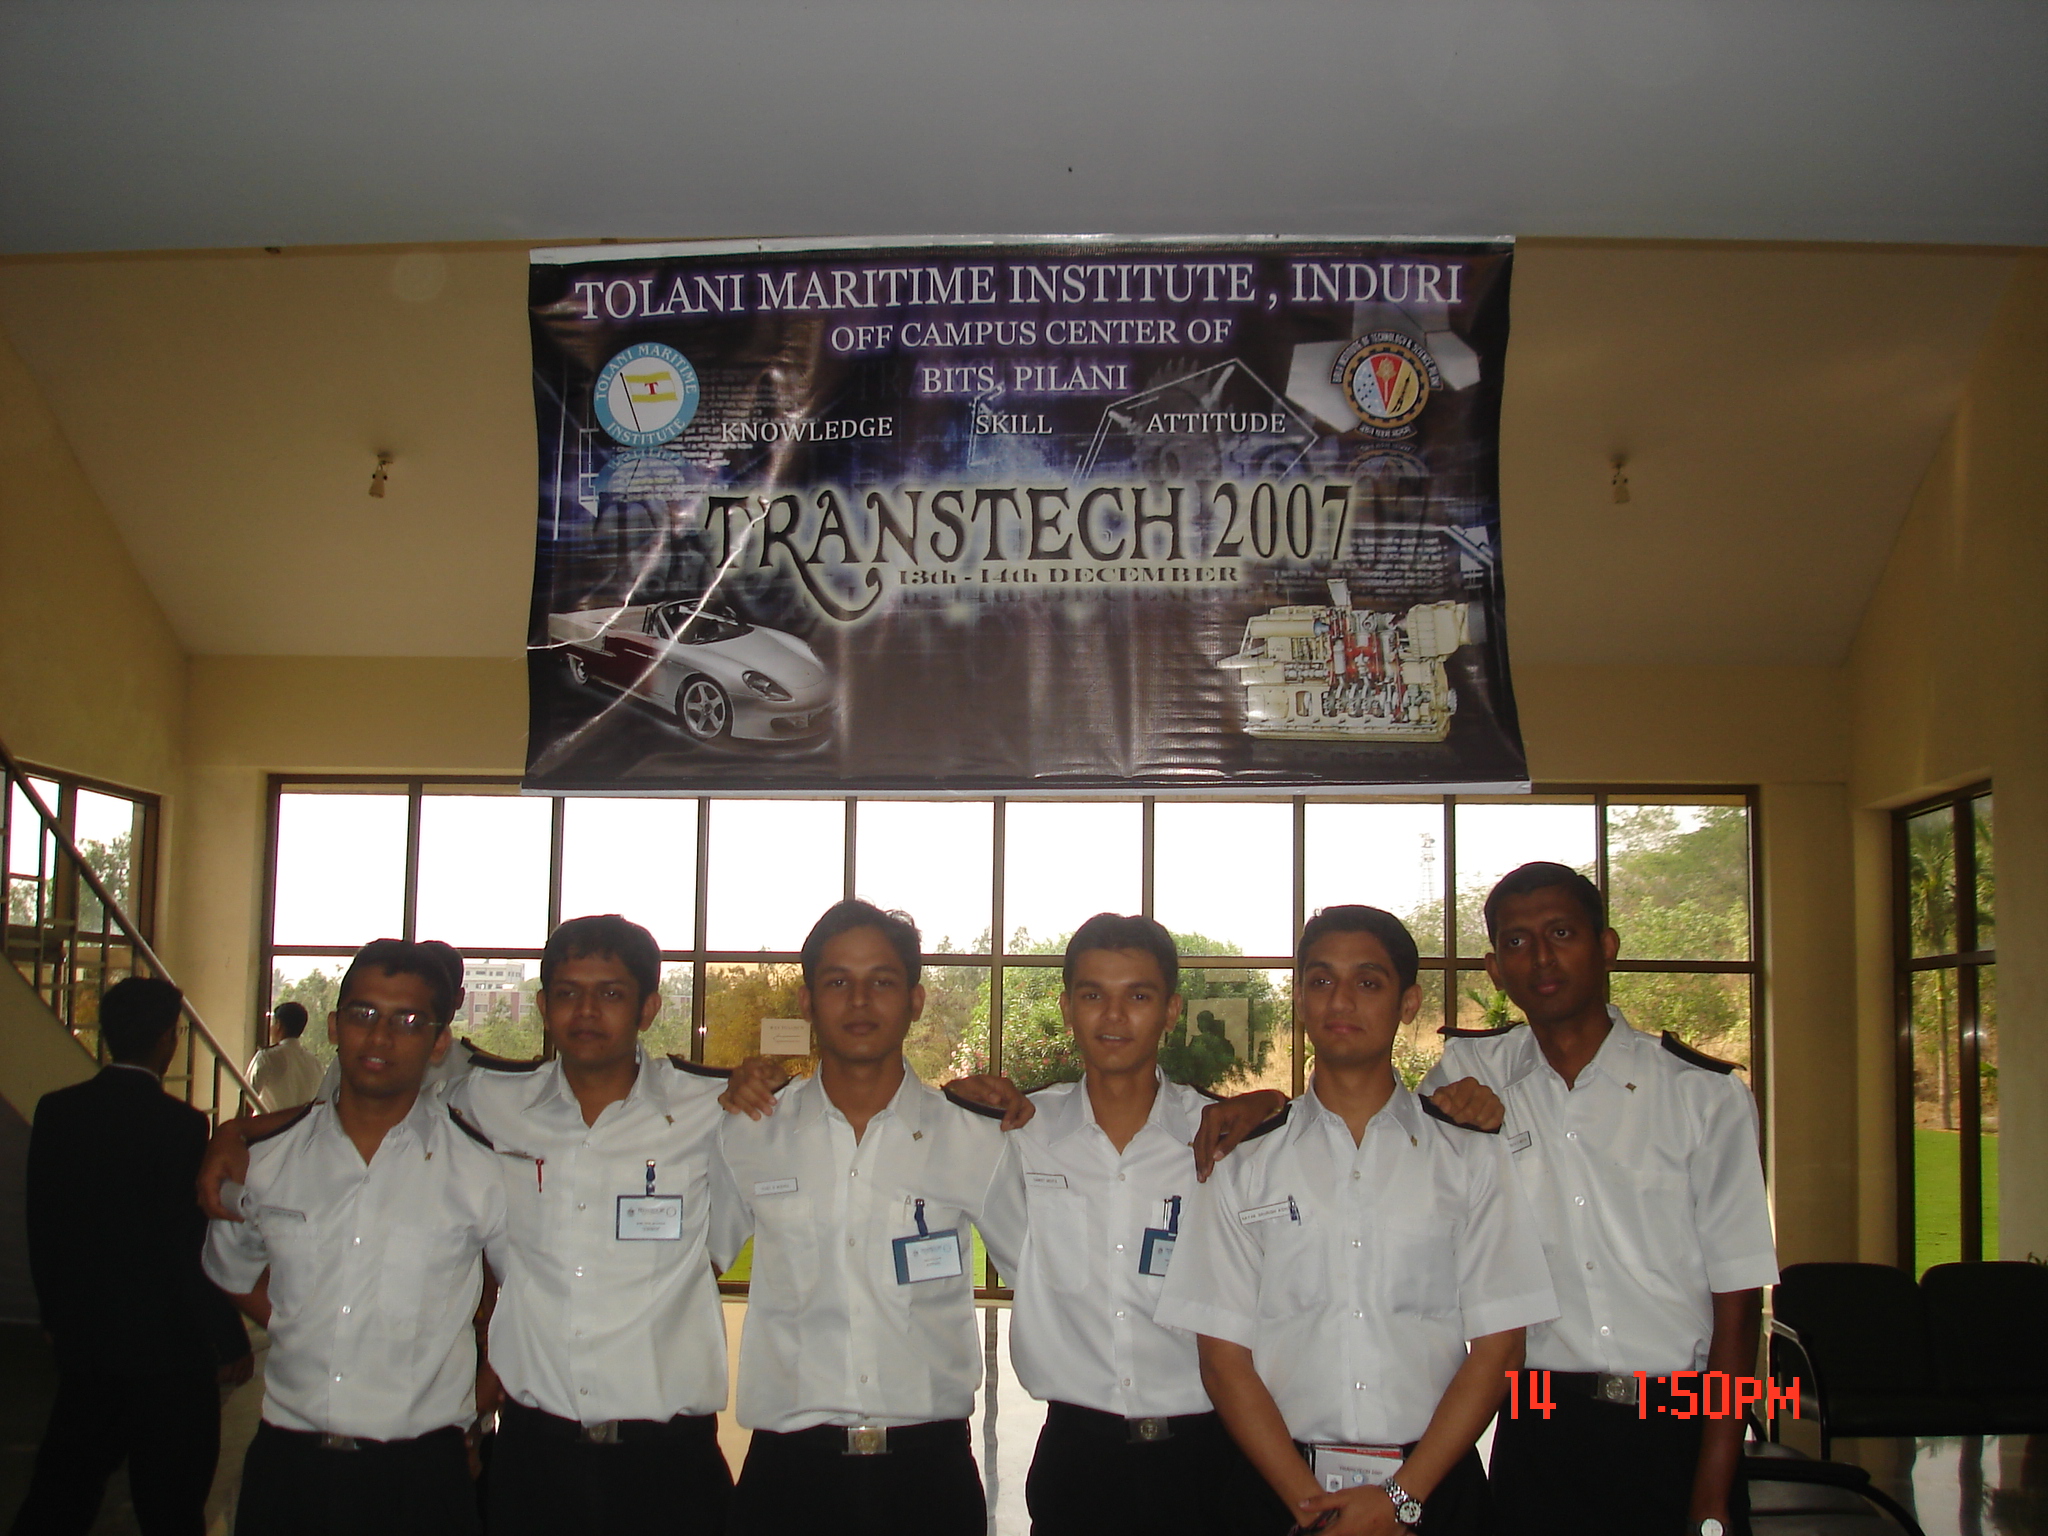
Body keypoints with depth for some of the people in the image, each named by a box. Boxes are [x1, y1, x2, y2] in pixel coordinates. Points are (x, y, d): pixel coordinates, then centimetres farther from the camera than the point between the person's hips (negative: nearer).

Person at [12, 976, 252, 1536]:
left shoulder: (56, 1111, -3)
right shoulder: (180, 1125, -20)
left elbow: (41, 1223, 6)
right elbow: (196, 1251, -18)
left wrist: (56, 1312, 20)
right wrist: (231, 1344, -8)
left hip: (81, 1338, 5)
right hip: (166, 1344, -5)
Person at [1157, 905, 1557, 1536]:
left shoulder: (1472, 1160, 2)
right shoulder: (1244, 1169, 2)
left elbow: (1497, 1347, -2)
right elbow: (1224, 1358, -1)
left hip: (1435, 1485, 0)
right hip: (1282, 1483, 0)